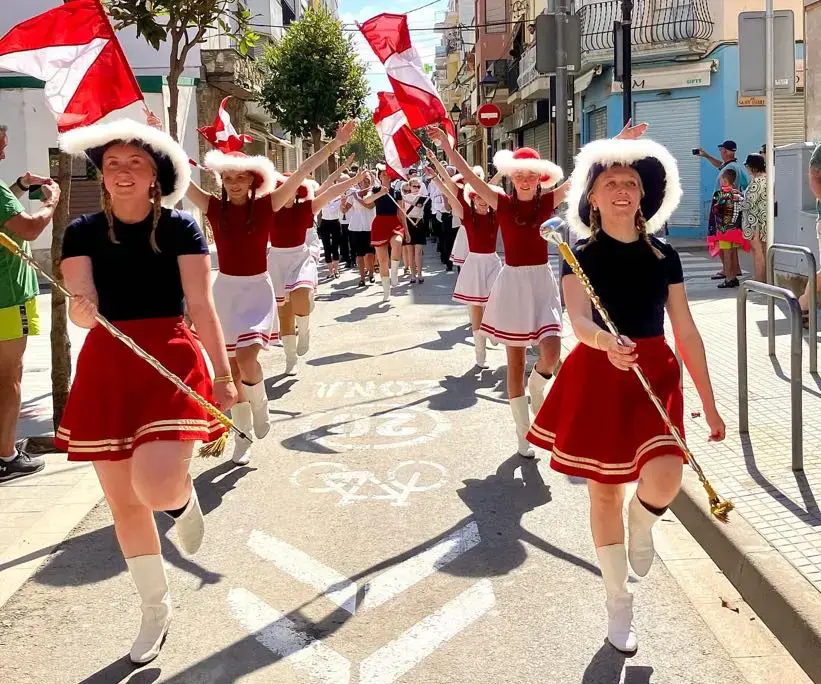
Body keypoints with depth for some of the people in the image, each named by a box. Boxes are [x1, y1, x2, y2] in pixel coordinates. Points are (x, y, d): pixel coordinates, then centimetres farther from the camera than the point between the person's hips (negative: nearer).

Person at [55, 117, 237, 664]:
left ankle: (184, 499, 19)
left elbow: (201, 305, -5)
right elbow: (81, 305, -6)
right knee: (123, 502, 9)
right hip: (106, 367, 3)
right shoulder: (83, 233, 3)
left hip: (172, 362, -3)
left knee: (154, 486, -21)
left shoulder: (180, 228, -3)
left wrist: (223, 372, -8)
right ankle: (156, 605, 29)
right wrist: (83, 311, -30)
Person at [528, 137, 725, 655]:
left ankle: (642, 521, 16)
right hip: (599, 377, -1)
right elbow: (580, 321, -21)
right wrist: (606, 342, -44)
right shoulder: (581, 257, -4)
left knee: (666, 477, -22)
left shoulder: (663, 255, 3)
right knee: (605, 492, 6)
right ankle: (618, 602, 25)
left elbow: (687, 333, 5)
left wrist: (709, 403, 6)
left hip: (656, 375, 1)